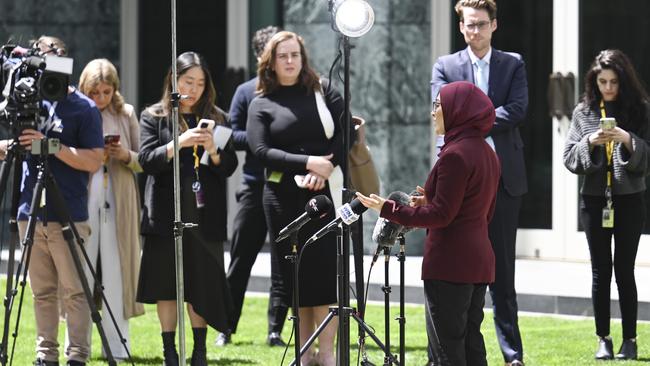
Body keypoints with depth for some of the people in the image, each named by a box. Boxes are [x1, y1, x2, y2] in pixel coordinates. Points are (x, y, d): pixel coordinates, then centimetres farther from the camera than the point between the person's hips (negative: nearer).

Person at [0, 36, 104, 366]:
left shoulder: (84, 109, -2)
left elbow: (93, 161, -9)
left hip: (68, 217, -5)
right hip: (30, 214, 5)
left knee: (74, 291, -4)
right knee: (42, 292, 7)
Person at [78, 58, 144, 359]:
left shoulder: (125, 114, 9)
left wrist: (126, 156, -9)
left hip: (117, 203, 1)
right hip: (81, 199, -1)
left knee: (115, 273, 0)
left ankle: (118, 345, 5)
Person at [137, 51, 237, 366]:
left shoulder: (217, 119, 11)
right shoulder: (154, 117, 6)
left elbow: (230, 166, 8)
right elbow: (147, 160, -6)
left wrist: (213, 151, -13)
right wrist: (179, 144, -20)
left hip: (205, 215, 1)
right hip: (166, 214, -1)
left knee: (202, 286, 0)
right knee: (166, 283, 1)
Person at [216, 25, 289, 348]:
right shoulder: (246, 92, 6)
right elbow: (233, 135, 2)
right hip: (255, 185, 0)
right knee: (240, 259, 3)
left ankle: (275, 330, 7)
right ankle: (226, 327, 11)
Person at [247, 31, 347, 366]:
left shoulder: (324, 92, 10)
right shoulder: (261, 105, 6)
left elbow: (345, 132, 3)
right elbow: (261, 150, -5)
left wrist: (325, 169, -13)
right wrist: (308, 163, -16)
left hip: (324, 193, 0)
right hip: (284, 197, 0)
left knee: (325, 269, -6)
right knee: (296, 272, 3)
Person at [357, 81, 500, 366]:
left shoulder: (455, 154, -15)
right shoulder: (487, 153, 14)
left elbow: (441, 215, -17)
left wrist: (389, 210, -14)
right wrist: (431, 202, 19)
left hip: (450, 263, -9)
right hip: (479, 262, 9)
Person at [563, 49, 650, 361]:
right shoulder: (584, 112, 6)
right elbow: (570, 159, 5)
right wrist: (590, 142, -13)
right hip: (594, 200, 2)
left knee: (624, 270, -3)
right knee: (601, 271, 4)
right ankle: (603, 339, 10)